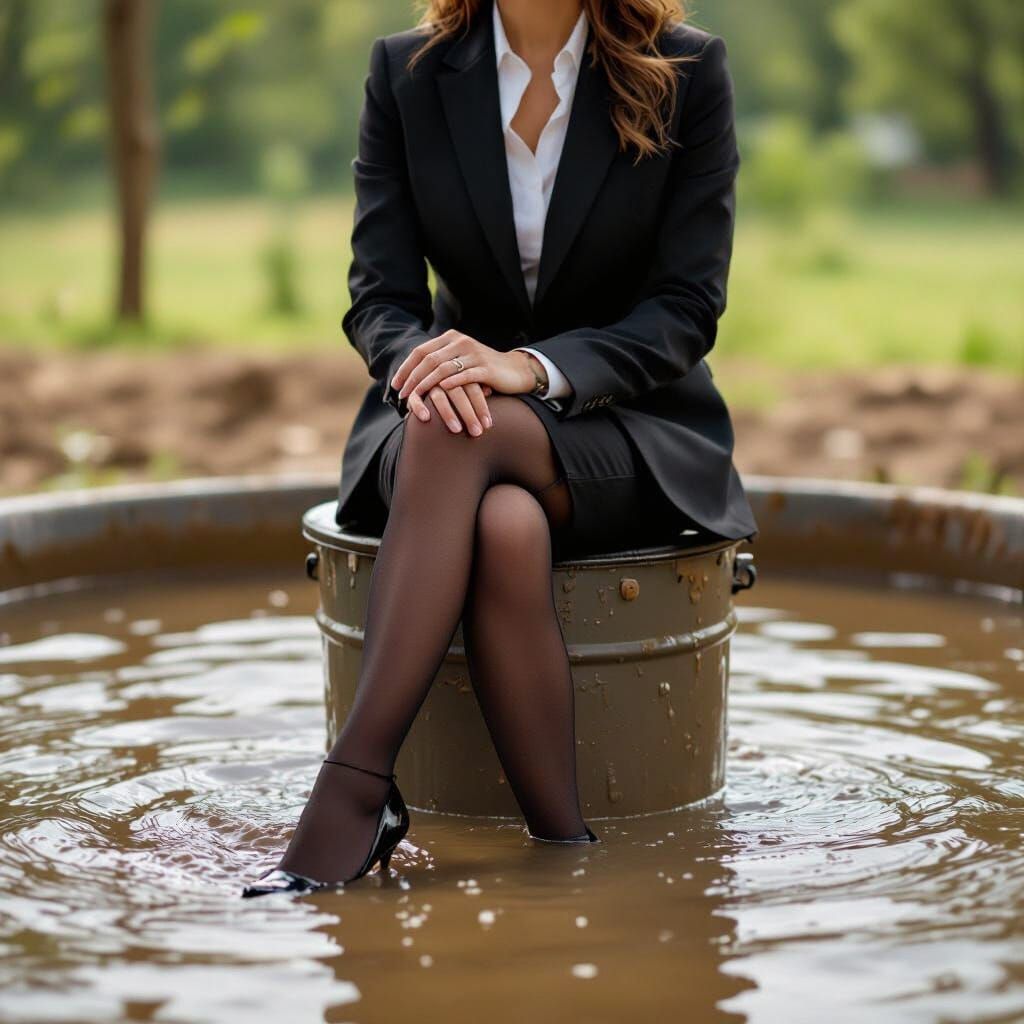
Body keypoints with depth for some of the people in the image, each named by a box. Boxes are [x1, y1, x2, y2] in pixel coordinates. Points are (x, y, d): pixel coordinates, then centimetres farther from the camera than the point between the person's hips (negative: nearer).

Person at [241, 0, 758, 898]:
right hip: (461, 429, 2)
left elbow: (689, 307, -10)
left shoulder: (687, 73, -5)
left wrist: (536, 368, -27)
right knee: (505, 528, -36)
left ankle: (355, 790, -35)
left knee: (456, 430, -35)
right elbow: (380, 292, -2)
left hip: (635, 428, -1)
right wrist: (425, 360, -27)